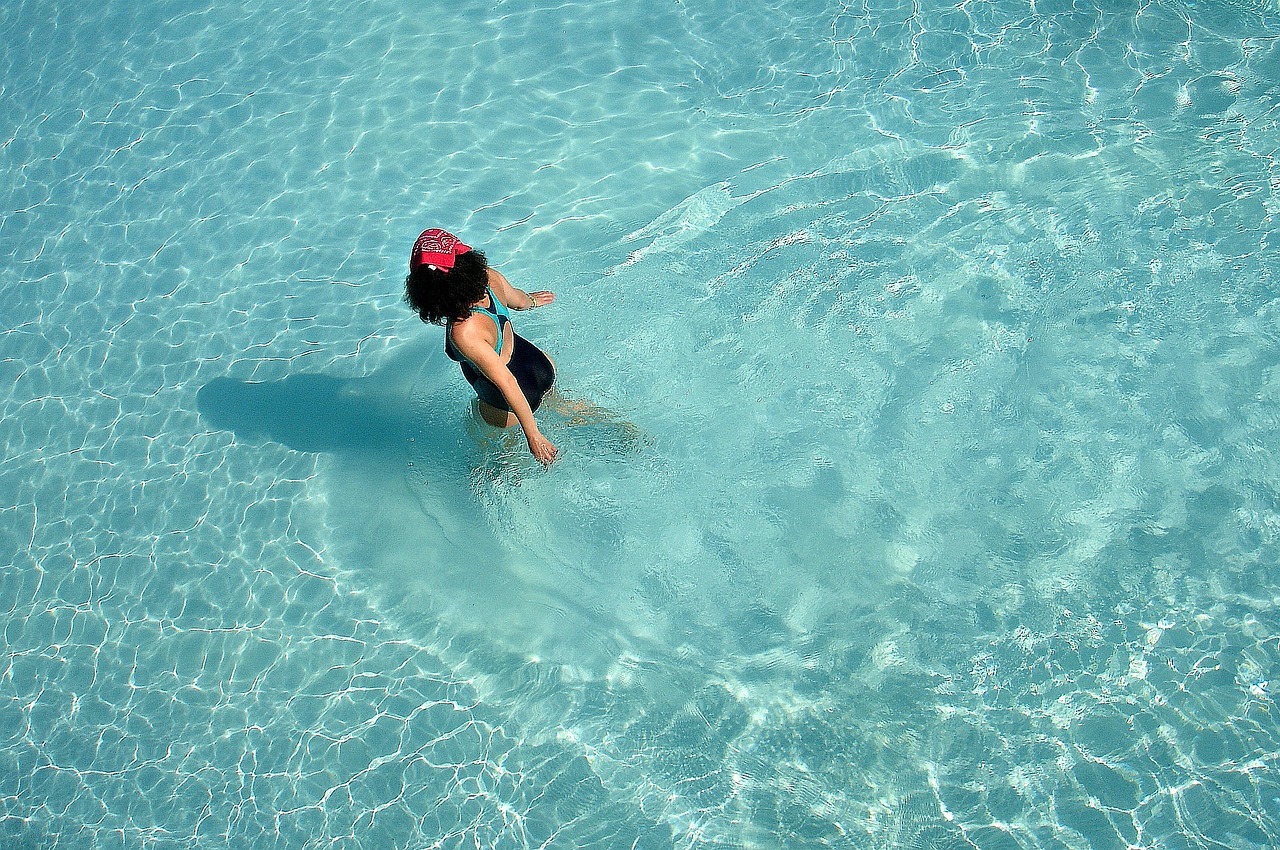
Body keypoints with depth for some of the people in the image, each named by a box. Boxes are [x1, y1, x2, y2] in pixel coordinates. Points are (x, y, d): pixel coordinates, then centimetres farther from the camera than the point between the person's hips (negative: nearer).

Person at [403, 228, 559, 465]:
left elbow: (506, 383, -34)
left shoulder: (463, 332, -40)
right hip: (544, 366, 5)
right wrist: (532, 301, 28)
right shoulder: (490, 277, -21)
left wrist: (533, 435, -25)